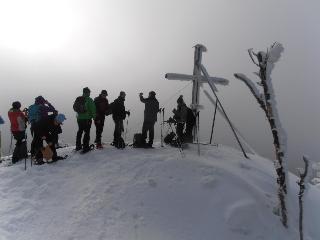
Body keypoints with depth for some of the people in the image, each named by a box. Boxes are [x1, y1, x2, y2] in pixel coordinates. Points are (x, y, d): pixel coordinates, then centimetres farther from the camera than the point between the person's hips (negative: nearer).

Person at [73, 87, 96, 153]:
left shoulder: (78, 99, 3)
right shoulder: (89, 100, -14)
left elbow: (74, 107, 10)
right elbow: (93, 109, -13)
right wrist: (94, 117, -1)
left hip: (79, 118, 6)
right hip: (87, 119, -6)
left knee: (80, 131, 20)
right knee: (87, 133, 2)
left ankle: (78, 146, 29)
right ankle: (85, 147, 2)